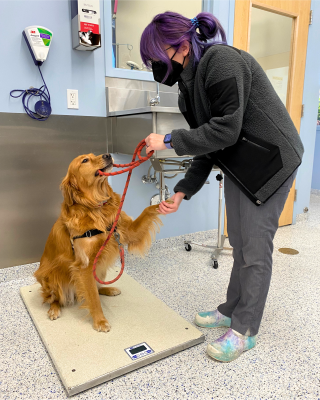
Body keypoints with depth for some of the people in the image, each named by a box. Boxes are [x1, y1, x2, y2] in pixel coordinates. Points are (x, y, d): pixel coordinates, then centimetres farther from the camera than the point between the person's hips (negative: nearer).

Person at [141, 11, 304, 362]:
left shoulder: (222, 60, -18)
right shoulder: (193, 79, 9)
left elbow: (226, 129, -26)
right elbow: (208, 145, 8)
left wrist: (169, 141, -18)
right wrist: (182, 192, 2)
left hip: (269, 160, -9)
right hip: (237, 165, 9)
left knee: (254, 247, -3)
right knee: (239, 242, 14)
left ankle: (244, 331, 13)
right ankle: (232, 309, 31)